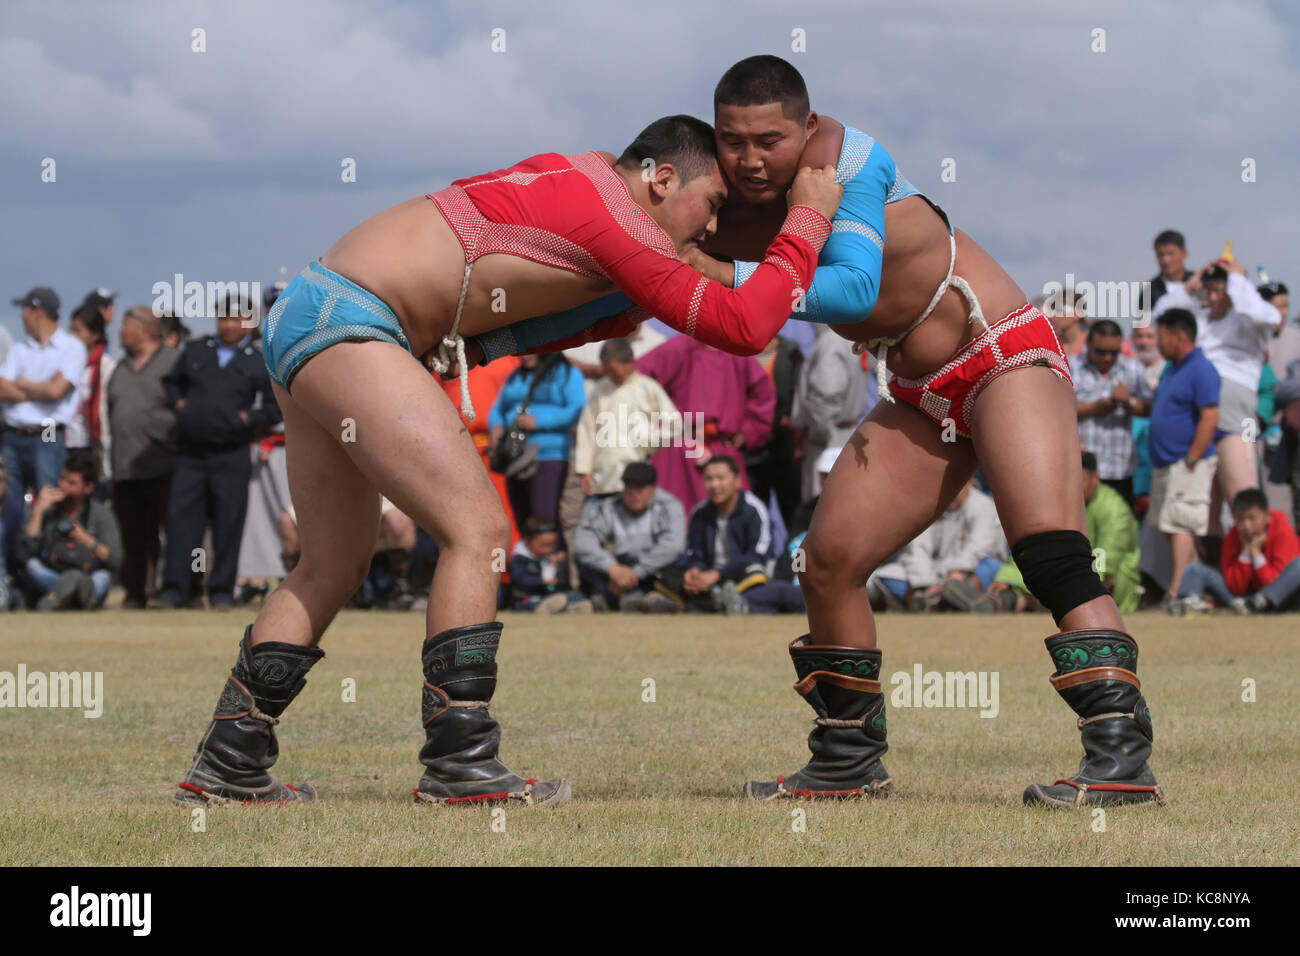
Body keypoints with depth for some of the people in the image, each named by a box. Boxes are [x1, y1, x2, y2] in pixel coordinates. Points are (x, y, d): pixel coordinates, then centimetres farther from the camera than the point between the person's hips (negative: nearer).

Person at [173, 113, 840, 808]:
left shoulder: (583, 174, 16)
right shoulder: (618, 221, -12)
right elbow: (744, 326, -13)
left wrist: (635, 312, 20)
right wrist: (812, 214, -4)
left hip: (304, 312, 10)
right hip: (345, 321, -10)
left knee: (333, 566, 14)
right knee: (476, 529, -12)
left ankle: (227, 766, 17)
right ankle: (461, 766, -14)